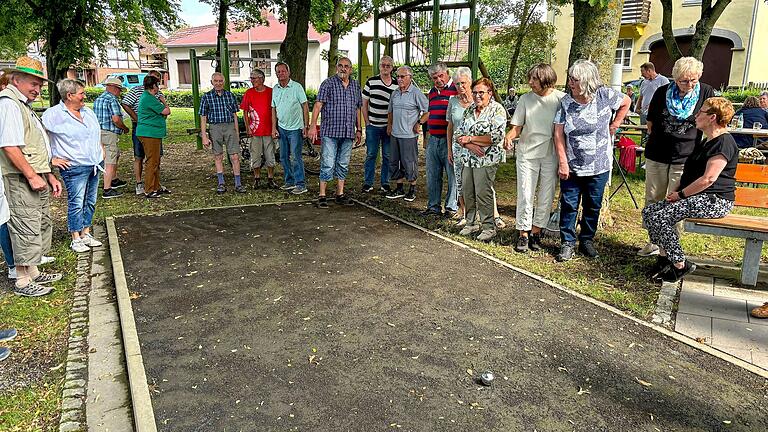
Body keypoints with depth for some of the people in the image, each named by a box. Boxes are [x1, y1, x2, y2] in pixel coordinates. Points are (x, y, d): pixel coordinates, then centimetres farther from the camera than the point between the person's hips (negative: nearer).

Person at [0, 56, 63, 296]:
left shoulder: (23, 105, 20)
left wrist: (49, 176, 21)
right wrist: (32, 176, -19)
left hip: (37, 179, 10)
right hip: (21, 181, -10)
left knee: (41, 226, 16)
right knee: (26, 229, -5)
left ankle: (33, 273, 28)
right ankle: (23, 281, 5)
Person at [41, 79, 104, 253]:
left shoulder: (88, 111, 13)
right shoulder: (54, 114, -10)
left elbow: (98, 132, 28)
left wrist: (101, 150, 17)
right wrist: (52, 159, -14)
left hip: (95, 164, 7)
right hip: (75, 167, -7)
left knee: (90, 202, 12)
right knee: (76, 203, -2)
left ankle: (86, 234, 25)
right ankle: (76, 239, 9)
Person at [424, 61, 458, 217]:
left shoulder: (456, 90, -6)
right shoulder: (432, 92, 16)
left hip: (449, 140, -7)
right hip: (433, 139, 7)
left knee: (452, 174, 0)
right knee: (432, 175, 11)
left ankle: (451, 207, 10)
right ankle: (433, 206, 21)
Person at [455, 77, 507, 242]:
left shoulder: (497, 110, -5)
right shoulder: (469, 110, 13)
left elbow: (496, 137, -16)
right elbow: (459, 134, 10)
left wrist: (470, 138, -11)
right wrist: (470, 145, -12)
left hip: (487, 160, -6)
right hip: (468, 159, 6)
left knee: (483, 193, -7)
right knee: (467, 192, 8)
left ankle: (489, 227, 6)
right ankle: (472, 223, 24)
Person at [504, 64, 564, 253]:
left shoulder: (561, 99, -4)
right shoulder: (526, 99, 1)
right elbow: (517, 126, 4)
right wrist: (509, 136, -18)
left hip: (551, 154, 0)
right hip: (527, 153, 1)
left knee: (546, 196, 7)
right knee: (525, 195, 0)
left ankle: (536, 232, 21)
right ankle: (523, 233, 10)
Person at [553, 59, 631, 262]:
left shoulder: (605, 95, -8)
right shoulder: (565, 102, -6)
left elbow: (626, 102, 13)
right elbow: (558, 133, -7)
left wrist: (614, 125, 7)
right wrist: (563, 162, -13)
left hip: (599, 166, 0)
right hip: (571, 166, 0)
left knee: (593, 205, 12)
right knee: (568, 205, 2)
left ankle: (587, 240, 28)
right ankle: (567, 243, 14)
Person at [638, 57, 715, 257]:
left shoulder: (706, 92, -3)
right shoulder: (662, 92, 0)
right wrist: (656, 138, 8)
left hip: (685, 158, -2)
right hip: (657, 156, 2)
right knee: (653, 202, 10)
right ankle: (653, 243, 24)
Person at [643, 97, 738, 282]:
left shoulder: (724, 142, -13)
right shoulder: (707, 143, 21)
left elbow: (708, 179, -22)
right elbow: (691, 174, 25)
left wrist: (681, 194, -14)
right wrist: (677, 191, 9)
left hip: (715, 201, -10)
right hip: (699, 197, 10)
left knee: (659, 217, -25)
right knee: (649, 212, -2)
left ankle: (680, 265, -13)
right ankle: (664, 256, 3)